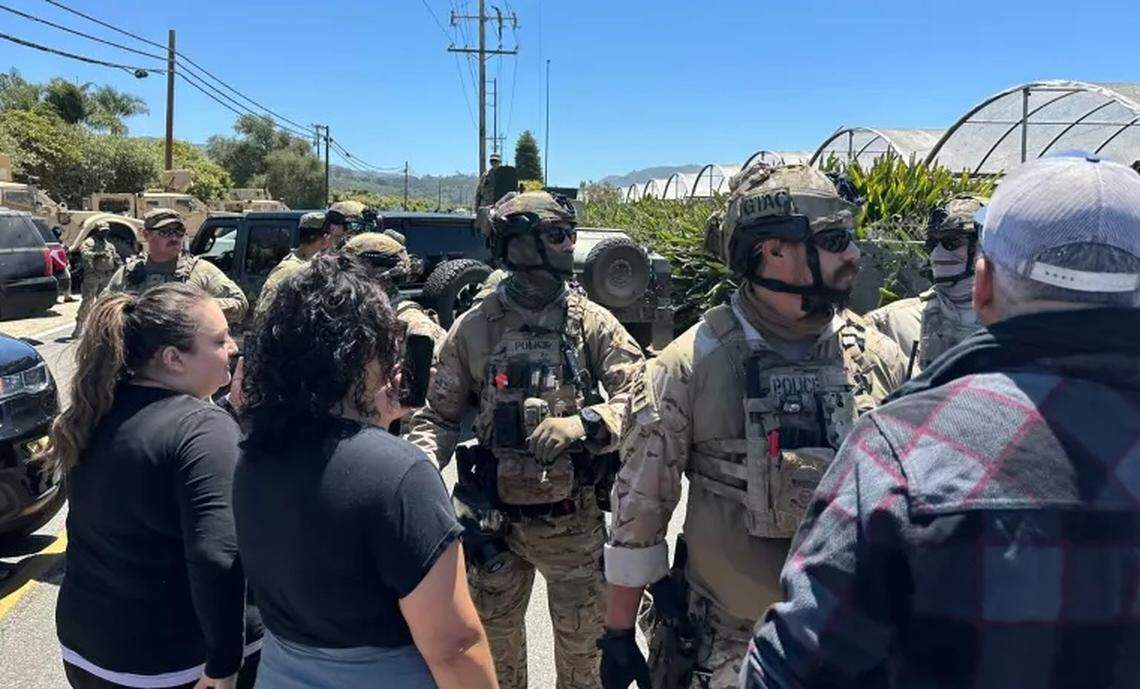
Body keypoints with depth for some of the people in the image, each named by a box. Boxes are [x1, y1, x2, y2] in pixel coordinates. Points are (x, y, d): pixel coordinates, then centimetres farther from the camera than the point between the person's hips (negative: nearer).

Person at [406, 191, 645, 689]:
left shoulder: (591, 323, -5)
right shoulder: (473, 328, -3)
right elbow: (440, 415, 4)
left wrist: (584, 424, -27)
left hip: (573, 518, -1)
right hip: (495, 518, 1)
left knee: (581, 645, 15)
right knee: (494, 642, 20)